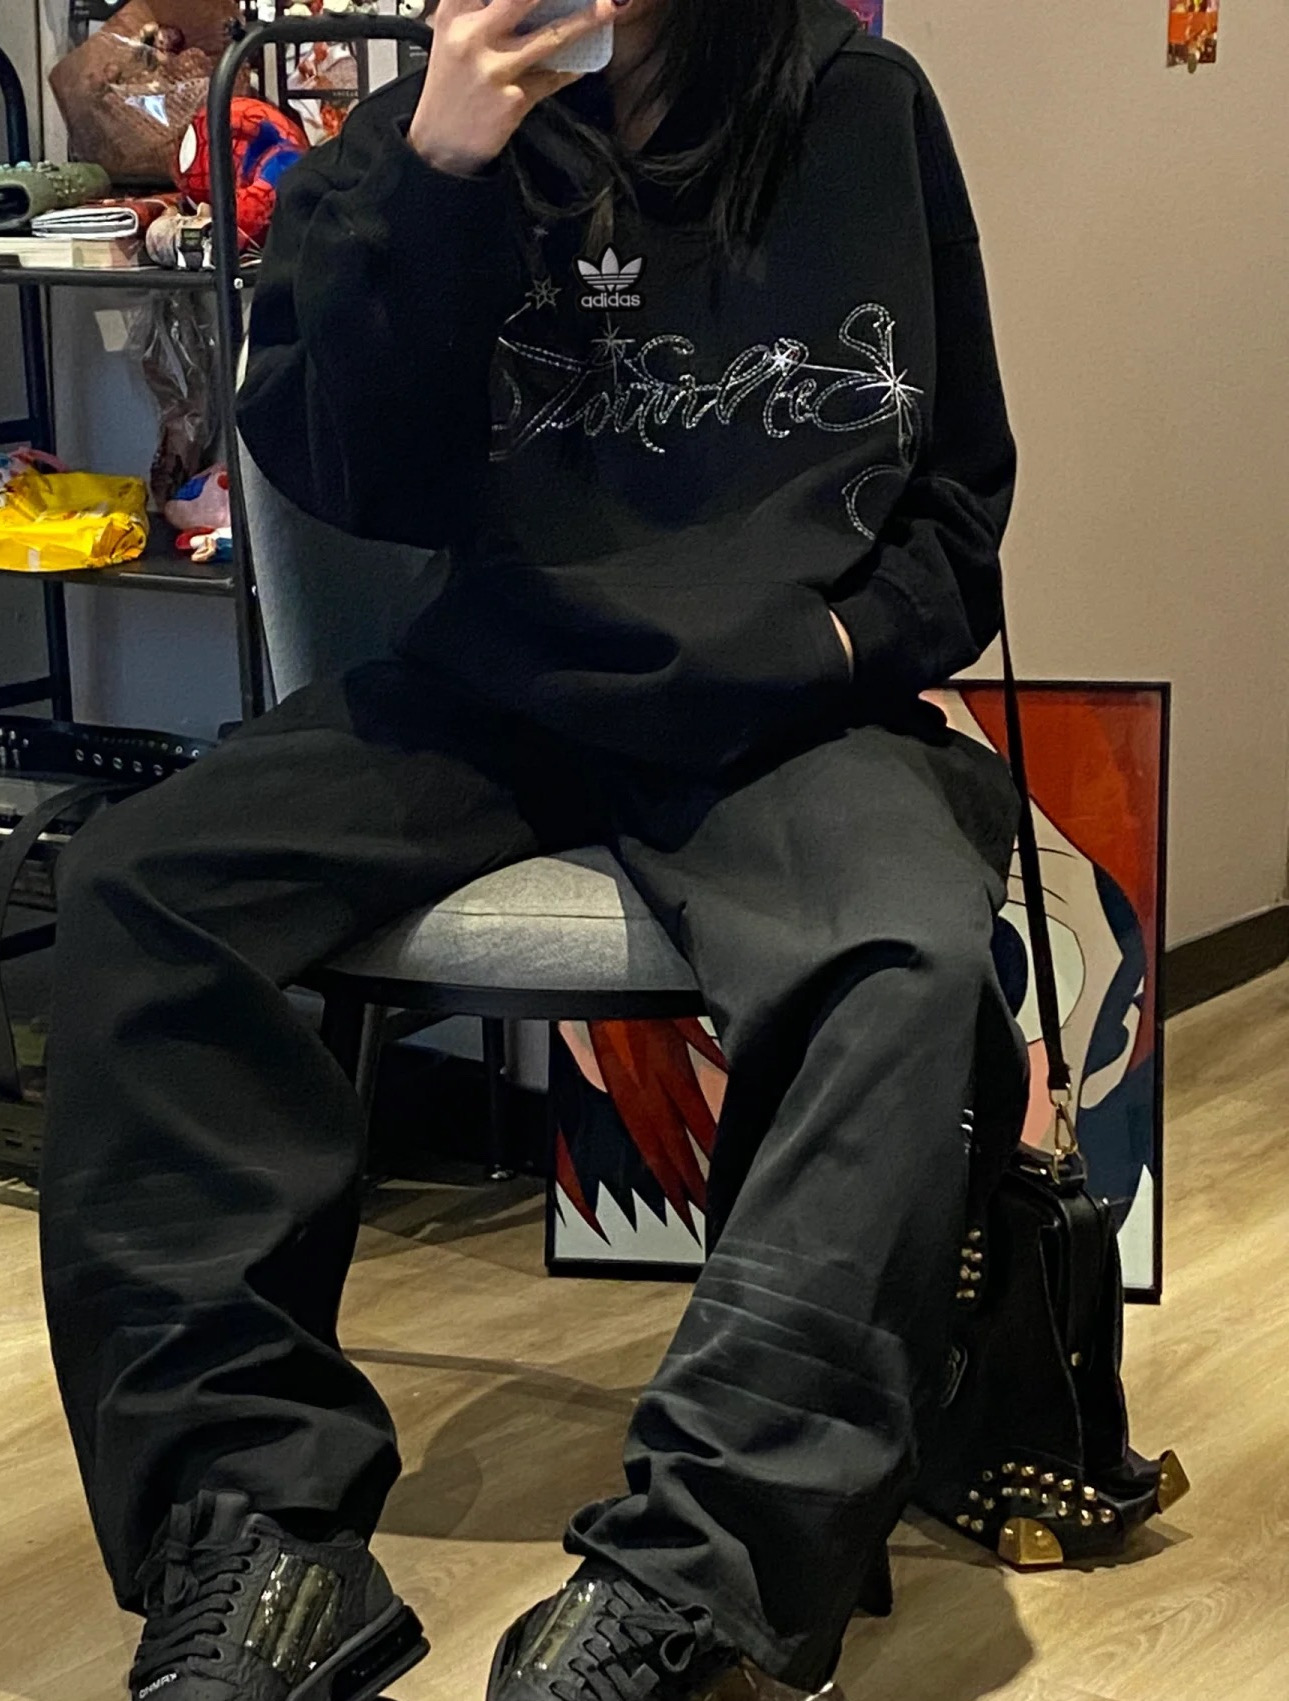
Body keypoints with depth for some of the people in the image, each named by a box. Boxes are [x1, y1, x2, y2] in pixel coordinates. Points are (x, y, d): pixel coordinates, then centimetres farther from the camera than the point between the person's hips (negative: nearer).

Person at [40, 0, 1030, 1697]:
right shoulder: (414, 141, 7)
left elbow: (959, 486, 13)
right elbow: (350, 476, -3)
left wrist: (852, 635, -6)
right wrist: (431, 180, -13)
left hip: (791, 714, -1)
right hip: (505, 686, 2)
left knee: (915, 967, -35)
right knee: (132, 887, -23)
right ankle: (258, 1522, -24)